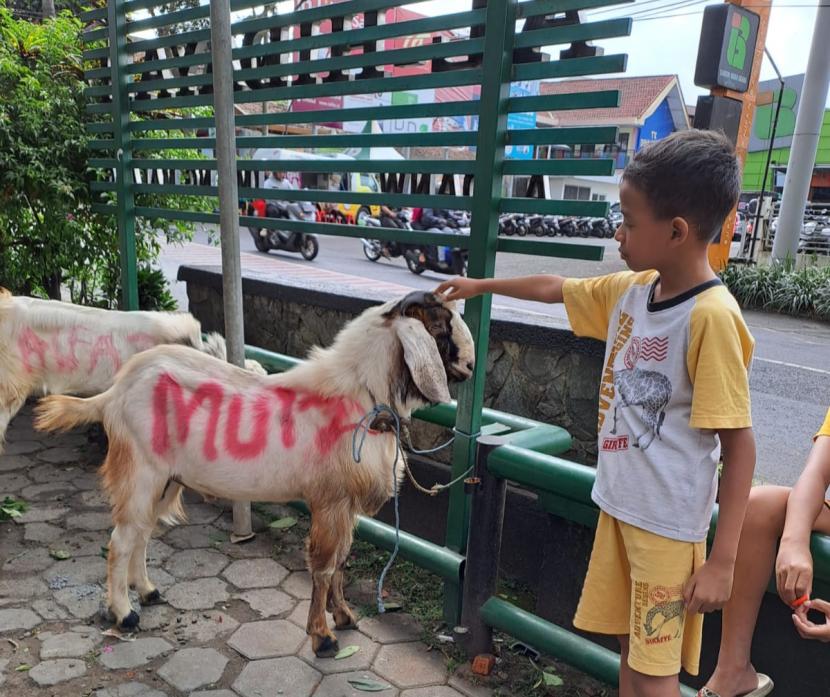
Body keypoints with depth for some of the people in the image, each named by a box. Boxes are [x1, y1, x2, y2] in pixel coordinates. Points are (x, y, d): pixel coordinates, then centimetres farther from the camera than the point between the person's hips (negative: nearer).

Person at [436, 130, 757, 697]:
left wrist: (722, 560, -17)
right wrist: (481, 285, 27)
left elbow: (739, 444, -19)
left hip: (667, 522, -7)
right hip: (617, 504, 7)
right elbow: (556, 287, 17)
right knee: (631, 646, 20)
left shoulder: (711, 315, -21)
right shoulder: (630, 290, 0)